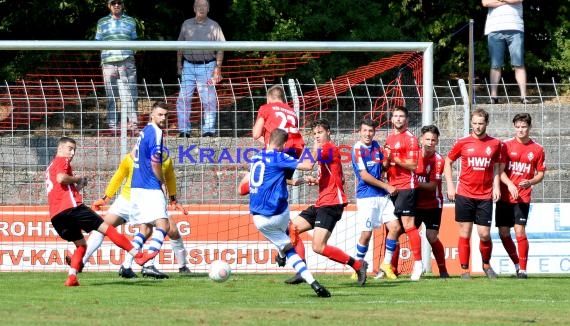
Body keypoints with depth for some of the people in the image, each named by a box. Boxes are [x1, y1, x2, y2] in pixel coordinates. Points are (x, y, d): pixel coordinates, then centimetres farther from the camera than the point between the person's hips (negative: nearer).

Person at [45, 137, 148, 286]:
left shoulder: (50, 166, 30)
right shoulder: (62, 161, 4)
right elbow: (61, 178, -17)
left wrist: (77, 185, 22)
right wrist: (77, 179, -1)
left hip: (55, 216, 8)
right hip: (70, 207, -8)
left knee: (80, 244, 17)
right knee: (105, 228, -6)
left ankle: (72, 277, -4)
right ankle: (138, 255, -9)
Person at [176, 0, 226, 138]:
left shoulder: (214, 26, 4)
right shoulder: (186, 25, 12)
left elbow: (220, 49, 1)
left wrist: (217, 68, -7)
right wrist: (179, 65, 12)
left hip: (207, 66, -2)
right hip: (188, 66, 2)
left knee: (208, 100, -3)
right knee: (183, 98, -2)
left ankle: (208, 130, 3)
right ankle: (184, 130, 3)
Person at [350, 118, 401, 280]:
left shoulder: (376, 146, 11)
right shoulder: (358, 149, -9)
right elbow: (364, 175, -14)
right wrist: (386, 186, -10)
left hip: (382, 195, 7)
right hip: (366, 196, -7)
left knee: (395, 227, -2)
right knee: (366, 234, -8)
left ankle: (386, 264, 10)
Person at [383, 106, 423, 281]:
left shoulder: (410, 139, -6)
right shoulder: (390, 138, 18)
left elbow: (413, 165, -12)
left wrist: (395, 159, -21)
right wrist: (386, 161, 2)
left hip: (406, 186, -8)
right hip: (392, 187, 8)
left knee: (408, 225, -12)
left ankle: (418, 263, -11)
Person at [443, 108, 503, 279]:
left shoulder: (495, 144, 5)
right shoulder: (462, 143, 0)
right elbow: (448, 162, 10)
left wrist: (496, 186, 1)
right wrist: (450, 186, 2)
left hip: (485, 196, 1)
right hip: (464, 194, -1)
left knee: (484, 234, -1)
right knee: (465, 233, 0)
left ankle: (486, 264, 22)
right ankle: (464, 270, 7)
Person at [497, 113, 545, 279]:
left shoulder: (537, 149, 3)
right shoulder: (506, 145, 1)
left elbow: (540, 174, 9)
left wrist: (530, 182, -12)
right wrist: (509, 184, -20)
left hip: (522, 197, -2)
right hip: (505, 196, 2)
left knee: (520, 231, -12)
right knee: (503, 232, 4)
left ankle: (523, 269, -3)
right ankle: (517, 264, 22)